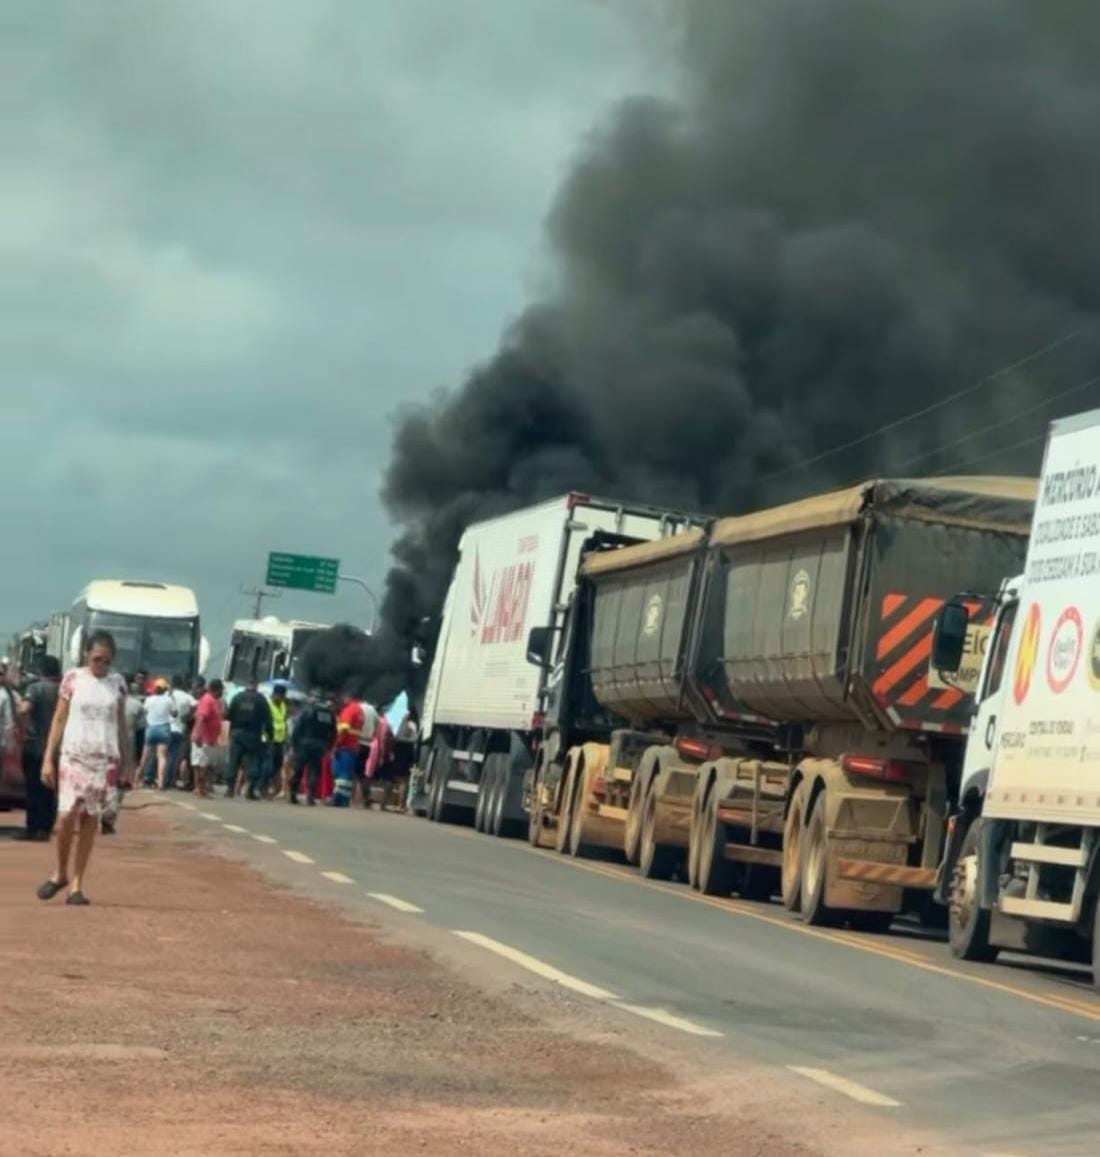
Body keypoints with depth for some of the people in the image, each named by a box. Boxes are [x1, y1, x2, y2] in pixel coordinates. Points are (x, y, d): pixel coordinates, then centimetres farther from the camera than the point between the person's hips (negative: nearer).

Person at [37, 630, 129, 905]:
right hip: (73, 757, -2)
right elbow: (59, 719, 2)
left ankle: (77, 883, 7)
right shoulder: (73, 679, -1)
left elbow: (121, 723, 11)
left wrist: (125, 761, 8)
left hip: (105, 760, 2)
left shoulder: (117, 683, 5)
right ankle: (60, 872, 12)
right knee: (67, 816, -11)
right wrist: (48, 759, -3)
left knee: (90, 819, 1)